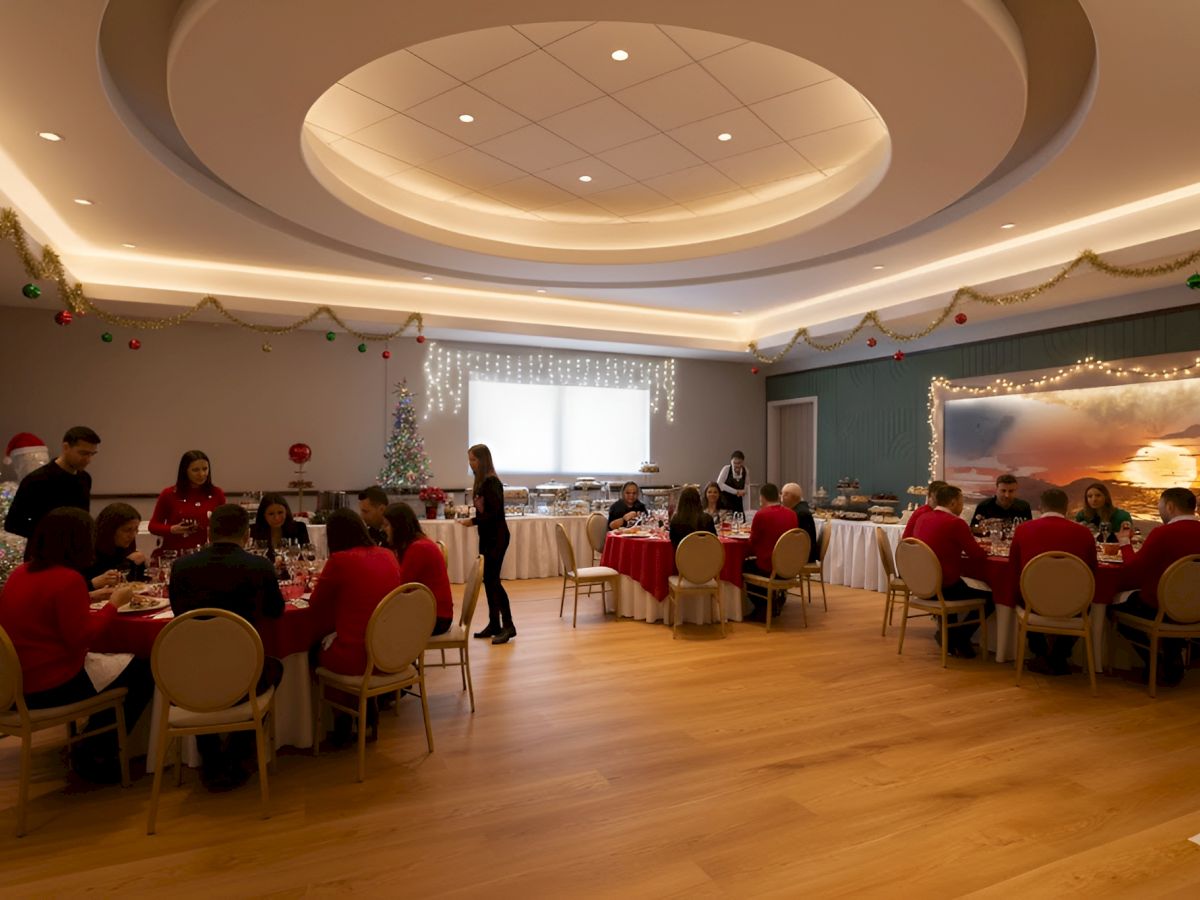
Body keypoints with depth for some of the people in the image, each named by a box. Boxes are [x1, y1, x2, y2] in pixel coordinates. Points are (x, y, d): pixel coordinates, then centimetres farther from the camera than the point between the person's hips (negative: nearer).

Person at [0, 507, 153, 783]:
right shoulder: (68, 578, -23)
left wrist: (92, 594, 18)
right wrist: (114, 603, -11)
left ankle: (89, 744, 34)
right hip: (49, 688, -10)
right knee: (144, 669, 2)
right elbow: (81, 638, -22)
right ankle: (94, 754, 14)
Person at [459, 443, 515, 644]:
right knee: (488, 579, 11)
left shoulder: (492, 482, -16)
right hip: (488, 536, 9)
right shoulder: (482, 482, 11)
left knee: (493, 580, -9)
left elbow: (495, 512, -21)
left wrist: (473, 521, -20)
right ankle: (494, 624, 19)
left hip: (497, 537, -9)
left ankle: (508, 626, -4)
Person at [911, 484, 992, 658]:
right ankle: (960, 639, 11)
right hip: (944, 588, -8)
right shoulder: (956, 523, -17)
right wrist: (978, 548, 10)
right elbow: (978, 555, -12)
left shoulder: (923, 518, 6)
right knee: (990, 596, 8)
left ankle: (948, 635, 31)